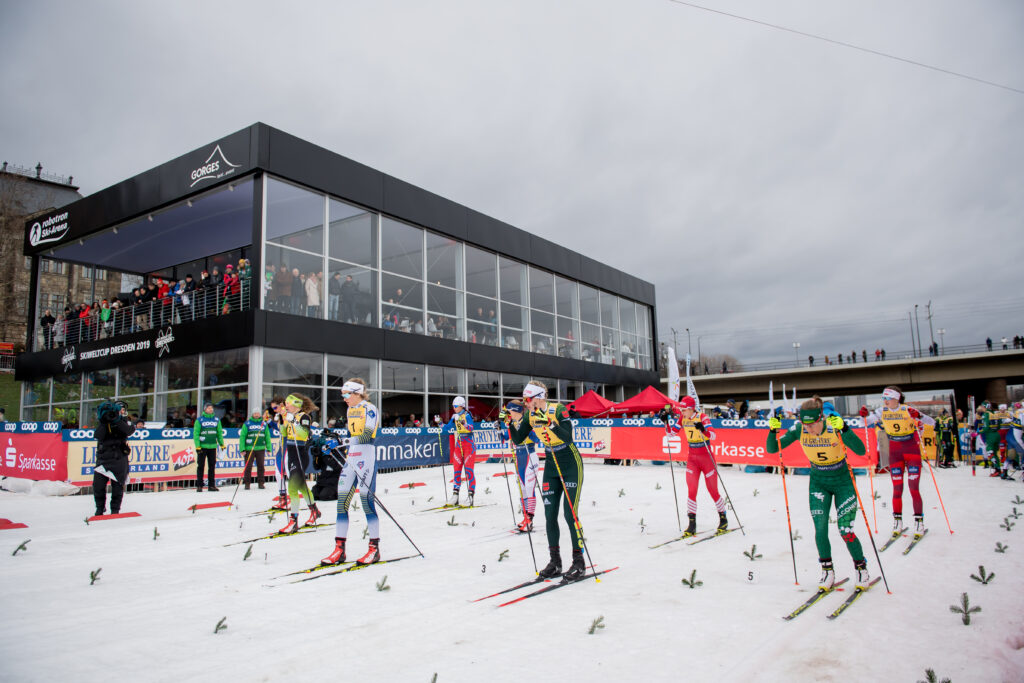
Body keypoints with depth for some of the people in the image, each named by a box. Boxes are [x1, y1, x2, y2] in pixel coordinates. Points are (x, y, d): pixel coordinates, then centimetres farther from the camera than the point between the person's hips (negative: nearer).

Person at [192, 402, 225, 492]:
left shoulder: (216, 420, 9)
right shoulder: (199, 420, -1)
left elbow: (219, 433, 15)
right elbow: (195, 433, -4)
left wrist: (222, 444, 10)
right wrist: (197, 446, -12)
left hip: (213, 446, 3)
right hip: (202, 446, -3)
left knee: (212, 466, 7)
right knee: (200, 466, 1)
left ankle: (212, 485, 14)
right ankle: (199, 485, 6)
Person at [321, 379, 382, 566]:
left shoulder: (369, 409, -8)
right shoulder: (351, 410, 17)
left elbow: (367, 435, -20)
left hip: (366, 457, -8)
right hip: (351, 458, 8)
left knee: (367, 500, -8)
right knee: (342, 501, 2)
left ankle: (374, 549, 2)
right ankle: (339, 549, 7)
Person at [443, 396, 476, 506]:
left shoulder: (467, 415, -9)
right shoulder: (455, 416, 10)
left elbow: (471, 428, -25)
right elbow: (448, 428, 20)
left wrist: (462, 421, -37)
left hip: (468, 444, -6)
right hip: (458, 444, 6)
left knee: (469, 470, -8)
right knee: (457, 469, 5)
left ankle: (470, 496, -7)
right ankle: (455, 495, 9)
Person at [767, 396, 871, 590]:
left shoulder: (835, 427, -26)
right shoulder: (799, 429, -17)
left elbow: (861, 450, -37)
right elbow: (772, 449, -14)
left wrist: (844, 429, -50)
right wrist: (773, 431, -32)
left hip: (843, 482, -2)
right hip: (818, 482, 3)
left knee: (845, 531, -5)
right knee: (820, 530, -6)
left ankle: (861, 568, 21)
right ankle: (827, 571, 15)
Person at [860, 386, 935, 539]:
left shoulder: (908, 410, -15)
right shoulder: (882, 412, -4)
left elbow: (932, 423, -16)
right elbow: (866, 422, 7)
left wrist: (919, 416, -35)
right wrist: (864, 415, -15)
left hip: (912, 451, -3)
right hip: (894, 452, 3)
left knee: (914, 488, -7)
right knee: (897, 488, 2)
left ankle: (919, 521, 5)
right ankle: (897, 520, 11)